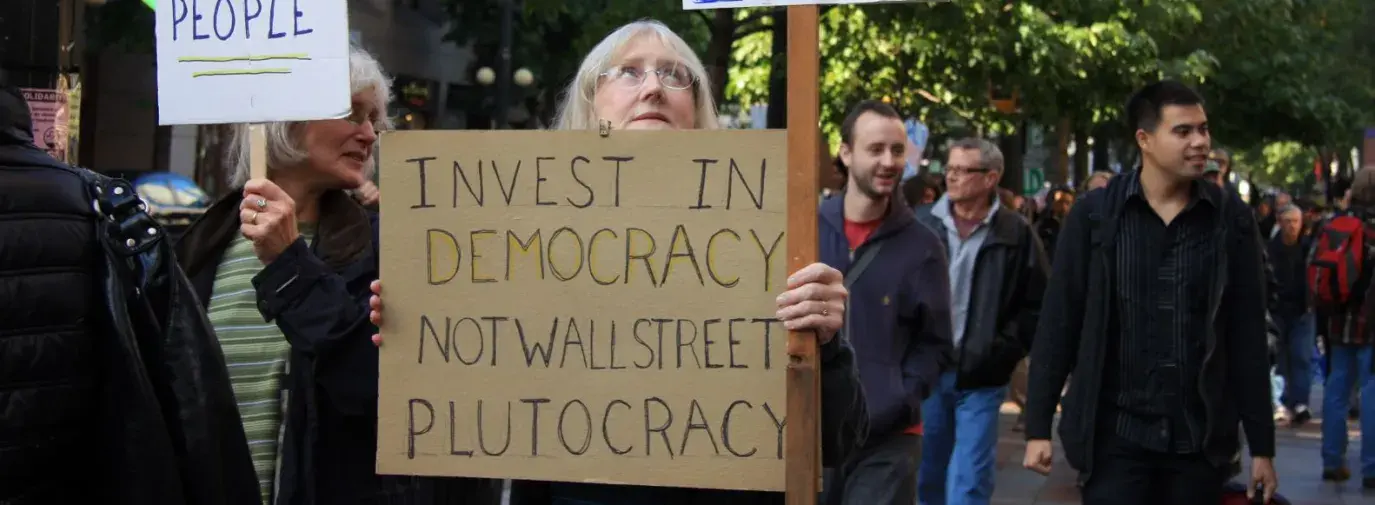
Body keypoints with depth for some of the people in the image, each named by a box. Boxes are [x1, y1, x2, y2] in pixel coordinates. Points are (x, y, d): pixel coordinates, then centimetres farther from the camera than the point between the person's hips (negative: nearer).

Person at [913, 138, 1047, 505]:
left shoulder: (1016, 234, -5)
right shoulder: (921, 223, 1)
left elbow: (1038, 305, 0)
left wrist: (1005, 350, -7)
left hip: (980, 377, -3)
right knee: (929, 475, 15)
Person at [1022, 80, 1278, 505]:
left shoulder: (1232, 219, 3)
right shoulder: (1094, 216, -1)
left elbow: (1248, 338, 4)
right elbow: (1058, 325, 0)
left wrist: (1262, 444, 4)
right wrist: (1037, 427, -3)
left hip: (1202, 439, 2)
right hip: (1115, 435, -2)